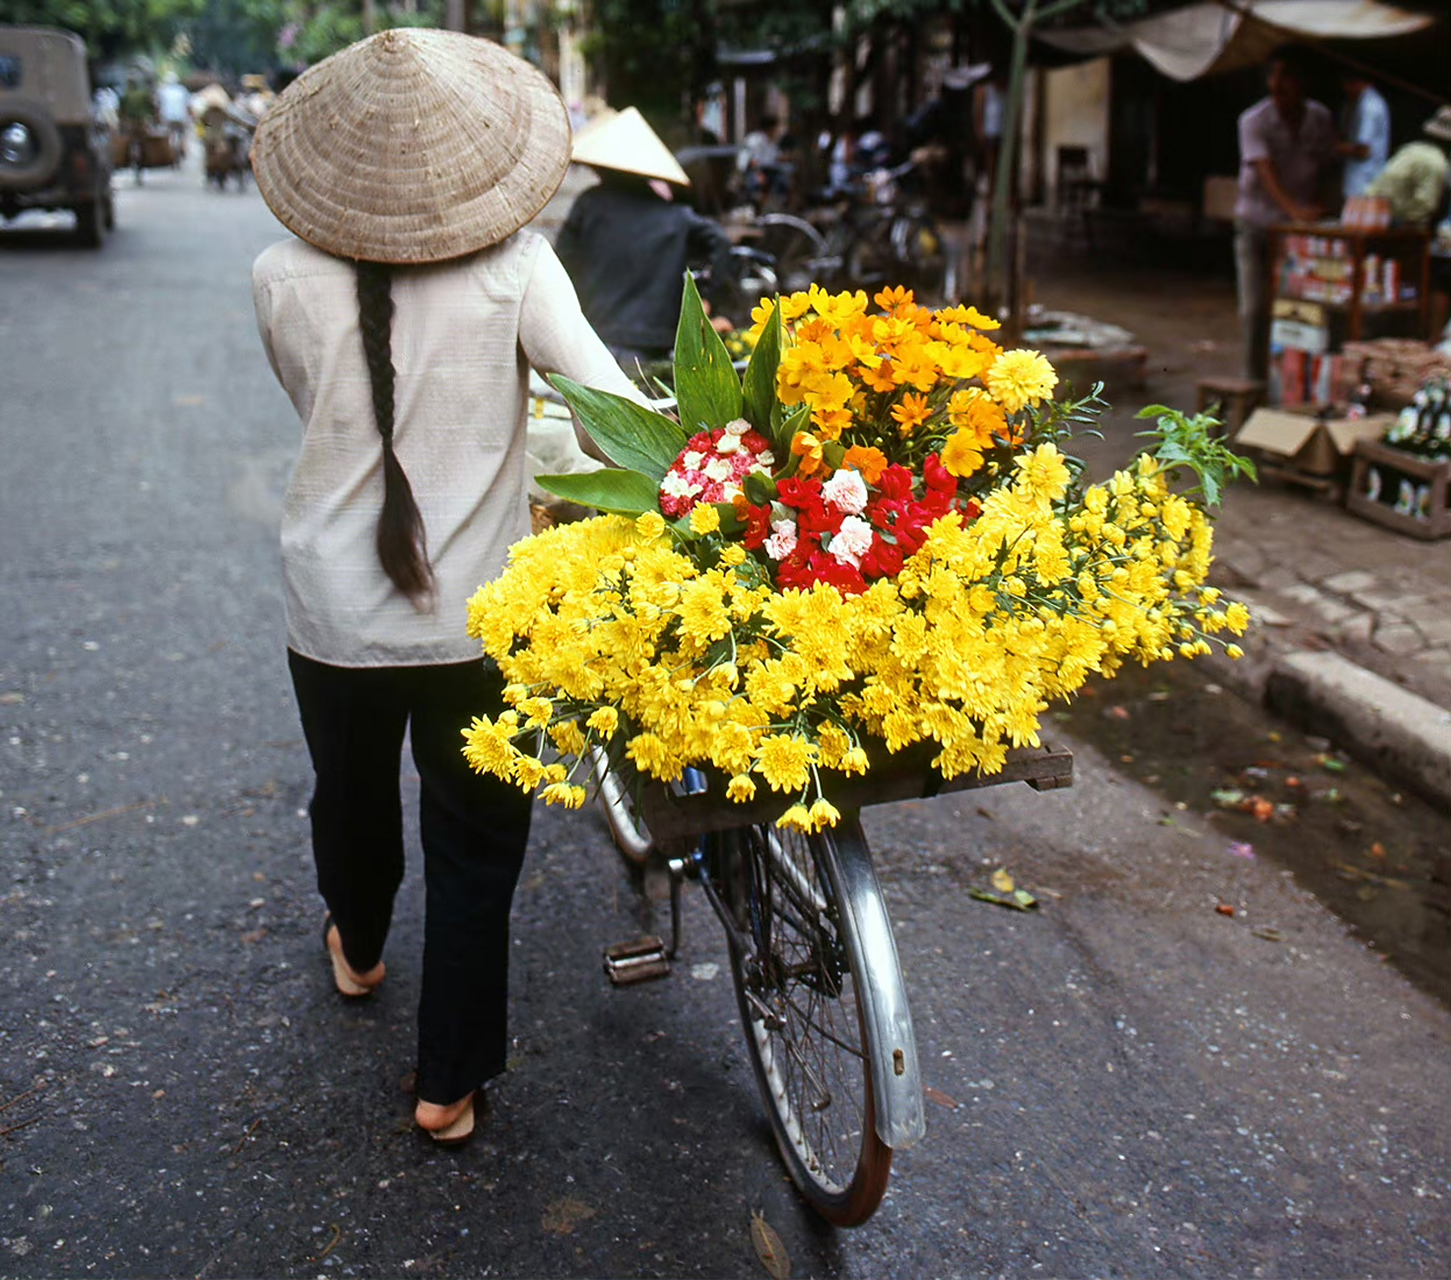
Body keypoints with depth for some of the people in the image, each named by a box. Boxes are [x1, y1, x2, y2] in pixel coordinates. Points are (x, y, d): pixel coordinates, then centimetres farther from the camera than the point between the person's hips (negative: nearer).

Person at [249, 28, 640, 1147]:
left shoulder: (284, 278, -8)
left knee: (352, 791, 28)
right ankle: (451, 1083, 23)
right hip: (479, 616, -2)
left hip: (333, 611, 2)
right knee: (476, 840, 14)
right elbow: (614, 408, -23)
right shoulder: (515, 266, -15)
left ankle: (357, 950, 57)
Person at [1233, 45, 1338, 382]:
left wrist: (1315, 209, -2)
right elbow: (1265, 170, -25)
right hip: (1256, 224, -2)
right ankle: (1255, 380, 6)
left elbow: (1326, 168, 12)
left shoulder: (1321, 119, 1)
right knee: (1254, 309, -4)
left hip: (1299, 227, 2)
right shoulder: (1253, 120, -11)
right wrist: (1292, 208, -39)